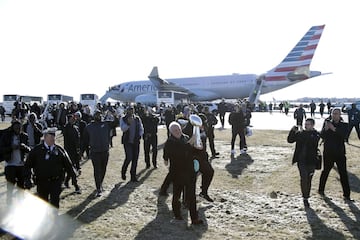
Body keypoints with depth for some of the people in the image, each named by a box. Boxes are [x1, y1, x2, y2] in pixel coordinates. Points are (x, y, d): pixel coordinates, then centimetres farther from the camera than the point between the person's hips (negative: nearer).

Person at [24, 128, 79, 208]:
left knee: (55, 202, -2)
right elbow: (28, 165, 2)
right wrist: (27, 179, -5)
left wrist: (73, 176, 3)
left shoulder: (59, 150, 1)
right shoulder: (36, 150, -1)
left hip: (56, 182, 0)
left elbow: (68, 165, 6)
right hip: (41, 182, 1)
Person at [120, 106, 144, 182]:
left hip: (136, 141, 3)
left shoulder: (137, 118, 8)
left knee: (135, 159, 4)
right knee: (129, 157, -13)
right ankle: (123, 171, 15)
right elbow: (123, 129, -11)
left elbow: (141, 129, 13)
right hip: (127, 141, -3)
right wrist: (128, 123, -25)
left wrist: (139, 136, -2)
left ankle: (133, 176, 15)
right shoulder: (123, 119, 0)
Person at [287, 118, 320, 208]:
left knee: (308, 180, 9)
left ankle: (306, 198, 24)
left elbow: (311, 141, -22)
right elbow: (290, 140, 2)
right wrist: (293, 131, -12)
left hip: (311, 161, 0)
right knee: (304, 178, -12)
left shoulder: (316, 134, -2)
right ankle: (305, 198, -3)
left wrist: (302, 133, -26)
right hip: (301, 161, 1)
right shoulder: (301, 133, 5)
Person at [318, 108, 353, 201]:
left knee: (343, 173, 1)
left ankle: (346, 195, 9)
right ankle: (321, 190, 28)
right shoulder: (327, 123, 2)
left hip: (340, 153, 0)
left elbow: (344, 135, -16)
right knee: (325, 171, 12)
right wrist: (325, 129, -25)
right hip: (328, 152, 0)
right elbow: (322, 136, -7)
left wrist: (334, 129, -27)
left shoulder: (344, 125, 1)